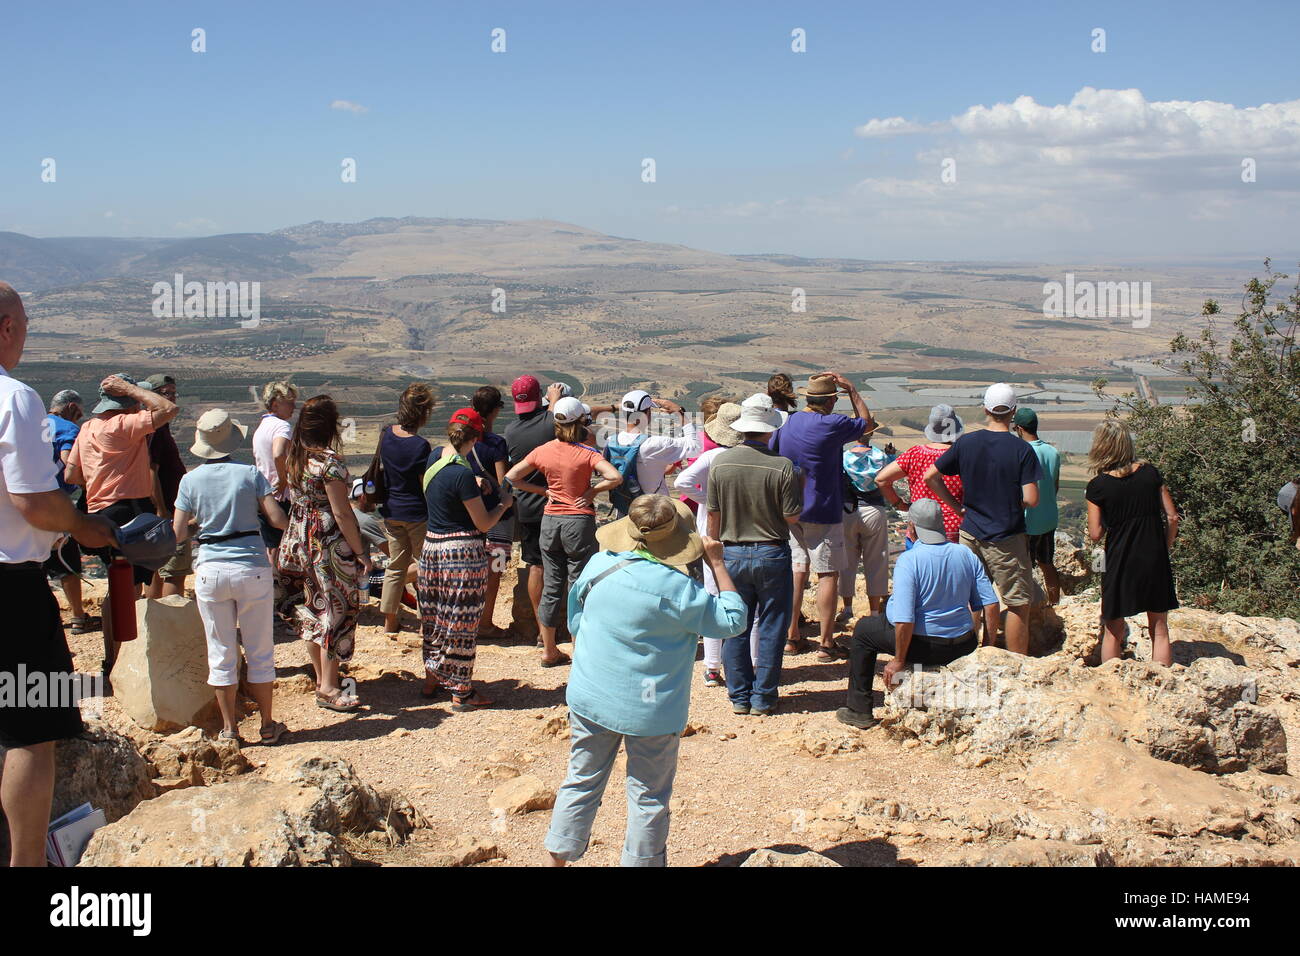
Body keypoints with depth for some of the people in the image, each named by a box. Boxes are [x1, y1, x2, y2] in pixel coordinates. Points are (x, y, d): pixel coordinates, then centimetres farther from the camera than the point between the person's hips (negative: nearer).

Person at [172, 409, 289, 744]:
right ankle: (267, 725, 16)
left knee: (221, 654, 10)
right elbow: (278, 519, -7)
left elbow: (178, 533, 0)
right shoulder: (250, 474, -4)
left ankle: (229, 728, 15)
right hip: (252, 567, -1)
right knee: (259, 651, 9)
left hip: (210, 570, 1)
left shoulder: (190, 480, 0)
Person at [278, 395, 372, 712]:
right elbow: (342, 513, -19)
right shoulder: (329, 461, -19)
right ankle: (329, 688, 5)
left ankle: (321, 678, 28)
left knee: (315, 609, 17)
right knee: (337, 611, 1)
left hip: (301, 540, 8)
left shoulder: (293, 457, 5)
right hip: (330, 543, -8)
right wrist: (361, 552, -13)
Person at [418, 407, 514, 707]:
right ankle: (461, 692, 10)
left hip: (431, 546, 8)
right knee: (461, 621, 1)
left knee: (435, 616, 18)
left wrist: (475, 487, 23)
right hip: (463, 552, -8)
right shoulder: (462, 474, -20)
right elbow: (484, 524, -14)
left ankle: (432, 678, 30)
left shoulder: (434, 465, 5)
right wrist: (504, 504, 2)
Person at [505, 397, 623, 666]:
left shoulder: (543, 451, 1)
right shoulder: (586, 452, -12)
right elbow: (615, 477, -24)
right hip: (579, 522, -4)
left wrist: (543, 490, 7)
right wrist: (592, 491, -9)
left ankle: (549, 651, 19)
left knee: (551, 587, 12)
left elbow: (511, 477, 5)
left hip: (549, 521, 4)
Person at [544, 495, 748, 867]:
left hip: (590, 699, 4)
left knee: (581, 782, 19)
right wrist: (718, 564, -4)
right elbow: (732, 620, -9)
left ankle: (558, 857, 26)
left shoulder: (598, 566, -6)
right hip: (651, 711, -4)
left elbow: (574, 621, 7)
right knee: (648, 797, 12)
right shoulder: (680, 589, -20)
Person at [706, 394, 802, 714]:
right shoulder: (782, 466, -14)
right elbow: (792, 517, -10)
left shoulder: (720, 463, -5)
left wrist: (716, 550, 15)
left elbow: (713, 515, 2)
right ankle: (763, 698, 13)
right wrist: (797, 491, 9)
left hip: (732, 554, 2)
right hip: (772, 554, -2)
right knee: (770, 628, 8)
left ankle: (739, 696, 17)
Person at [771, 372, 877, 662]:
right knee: (828, 575, 0)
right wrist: (851, 389, 5)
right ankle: (826, 643, 1)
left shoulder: (787, 423, 5)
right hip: (823, 512, -6)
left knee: (797, 571, 12)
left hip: (790, 511, 6)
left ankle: (791, 637, 15)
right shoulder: (831, 424, -14)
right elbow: (867, 422, 1)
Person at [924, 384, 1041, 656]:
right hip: (1007, 541, -4)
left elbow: (930, 476, 2)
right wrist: (1012, 500, 5)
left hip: (970, 534, 4)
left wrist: (957, 506, 8)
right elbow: (1031, 500, -16)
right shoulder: (1022, 450, -13)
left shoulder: (966, 443, -1)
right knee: (1018, 604, 7)